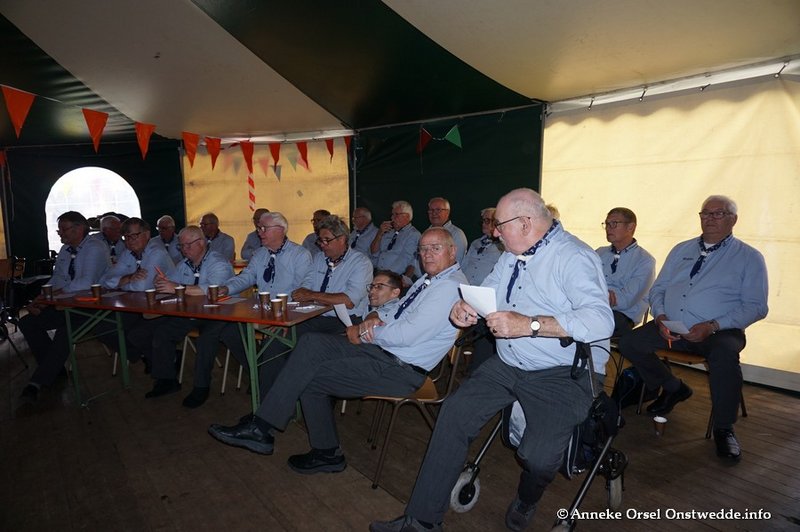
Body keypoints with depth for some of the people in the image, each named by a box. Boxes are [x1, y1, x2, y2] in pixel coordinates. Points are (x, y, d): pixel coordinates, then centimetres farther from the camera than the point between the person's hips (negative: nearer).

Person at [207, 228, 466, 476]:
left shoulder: (450, 287, -17)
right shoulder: (427, 280, 16)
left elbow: (406, 335, -24)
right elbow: (394, 312, 21)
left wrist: (362, 333, -10)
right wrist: (373, 321, -3)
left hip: (400, 369, -9)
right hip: (381, 347, 9)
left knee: (308, 377, -10)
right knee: (311, 343, -4)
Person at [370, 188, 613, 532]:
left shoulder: (573, 257, -16)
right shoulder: (511, 256, 12)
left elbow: (600, 320, -29)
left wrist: (528, 324, -34)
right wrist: (464, 308, -4)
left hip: (564, 375, -7)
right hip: (508, 365, 8)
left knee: (538, 456, -24)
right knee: (453, 414, -5)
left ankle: (526, 501, 16)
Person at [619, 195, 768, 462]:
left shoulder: (749, 258, 4)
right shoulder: (681, 250, 16)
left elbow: (756, 306, -3)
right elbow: (657, 289, 15)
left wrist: (713, 326, -18)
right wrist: (660, 316, -6)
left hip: (719, 331, -4)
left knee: (726, 354, -36)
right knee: (629, 343, -15)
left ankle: (724, 429, -13)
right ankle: (673, 388, 12)